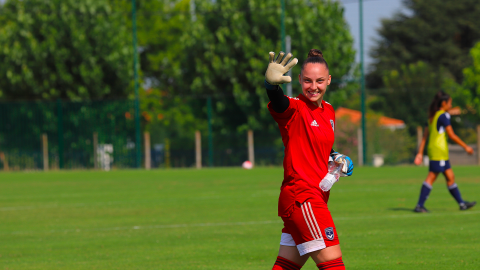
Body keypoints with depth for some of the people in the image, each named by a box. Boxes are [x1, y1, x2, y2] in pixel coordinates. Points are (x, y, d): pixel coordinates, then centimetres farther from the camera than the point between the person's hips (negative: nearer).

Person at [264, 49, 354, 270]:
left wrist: (337, 159, 7)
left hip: (316, 198, 8)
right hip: (301, 197, -8)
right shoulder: (295, 109, -10)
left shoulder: (328, 111, 14)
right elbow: (279, 103, -35)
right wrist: (272, 84, -58)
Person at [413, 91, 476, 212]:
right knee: (431, 177, -9)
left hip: (433, 149, 9)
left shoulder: (433, 116, 16)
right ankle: (419, 206, -12)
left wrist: (420, 153, 15)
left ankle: (462, 203, 17)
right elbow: (451, 135, -14)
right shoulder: (444, 116, -11)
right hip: (439, 151, -9)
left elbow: (425, 135, 15)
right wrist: (465, 147, -7)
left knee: (450, 177, 12)